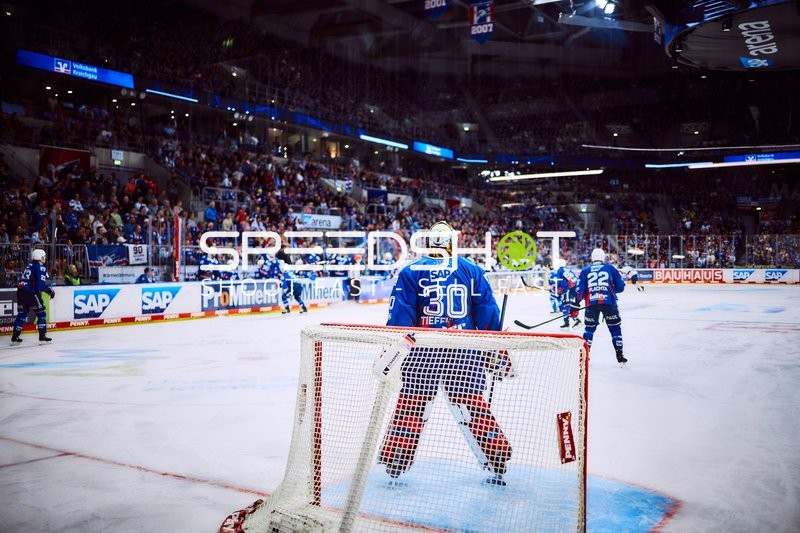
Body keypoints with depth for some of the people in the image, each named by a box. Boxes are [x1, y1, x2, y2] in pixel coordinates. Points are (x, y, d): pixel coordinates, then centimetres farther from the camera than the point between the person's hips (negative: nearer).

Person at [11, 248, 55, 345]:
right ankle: (42, 337, -1)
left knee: (22, 314, 16)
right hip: (30, 293, -8)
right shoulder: (41, 268, -8)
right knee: (41, 314, 1)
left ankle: (15, 337, 18)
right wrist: (50, 290, -4)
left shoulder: (30, 266, 19)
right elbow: (41, 285, -18)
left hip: (21, 291, 8)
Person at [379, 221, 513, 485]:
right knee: (473, 406, 12)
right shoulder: (472, 270, 6)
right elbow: (488, 315, 5)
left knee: (410, 406, 8)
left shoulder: (411, 271, 1)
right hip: (465, 353, 2)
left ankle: (395, 466, 12)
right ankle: (498, 463, 17)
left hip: (423, 353, -1)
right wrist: (496, 352, 11)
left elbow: (400, 317, -5)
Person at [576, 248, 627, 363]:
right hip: (609, 302, -1)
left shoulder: (585, 271, 12)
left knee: (589, 328, 15)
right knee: (615, 328, 11)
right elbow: (620, 287, 10)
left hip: (591, 304, 1)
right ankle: (619, 355, 8)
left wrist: (576, 303, 7)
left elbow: (580, 289, 4)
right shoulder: (611, 268, 9)